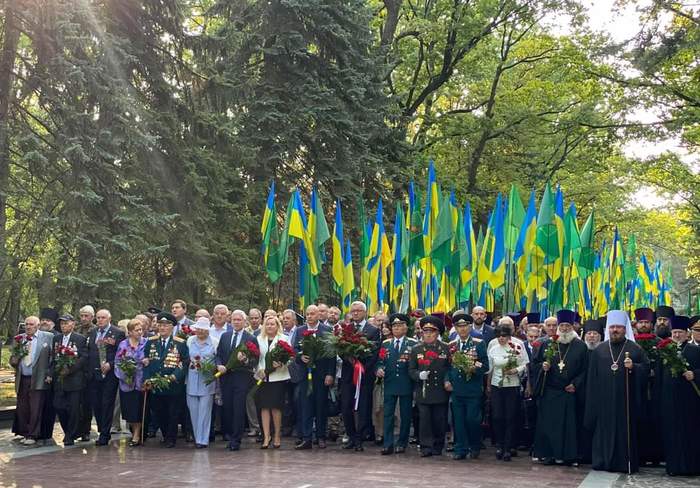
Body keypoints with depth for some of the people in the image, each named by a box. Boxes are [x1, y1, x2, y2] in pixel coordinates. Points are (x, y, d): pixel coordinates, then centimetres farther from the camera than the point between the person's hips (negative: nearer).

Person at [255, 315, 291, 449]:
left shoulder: (283, 339, 3)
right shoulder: (259, 339, 13)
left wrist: (281, 364, -22)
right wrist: (259, 369, -6)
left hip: (278, 377, -3)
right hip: (262, 377, 3)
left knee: (276, 407, -2)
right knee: (264, 407, 0)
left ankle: (277, 436, 11)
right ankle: (266, 436, 4)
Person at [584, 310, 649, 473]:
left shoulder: (635, 349, 5)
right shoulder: (599, 350, 10)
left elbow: (646, 368, 1)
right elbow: (592, 377, 10)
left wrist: (633, 367, -17)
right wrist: (593, 400, 4)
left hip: (626, 399, -1)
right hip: (604, 400, 2)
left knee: (625, 430, 1)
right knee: (605, 430, 4)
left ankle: (625, 463, 8)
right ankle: (604, 461, 11)